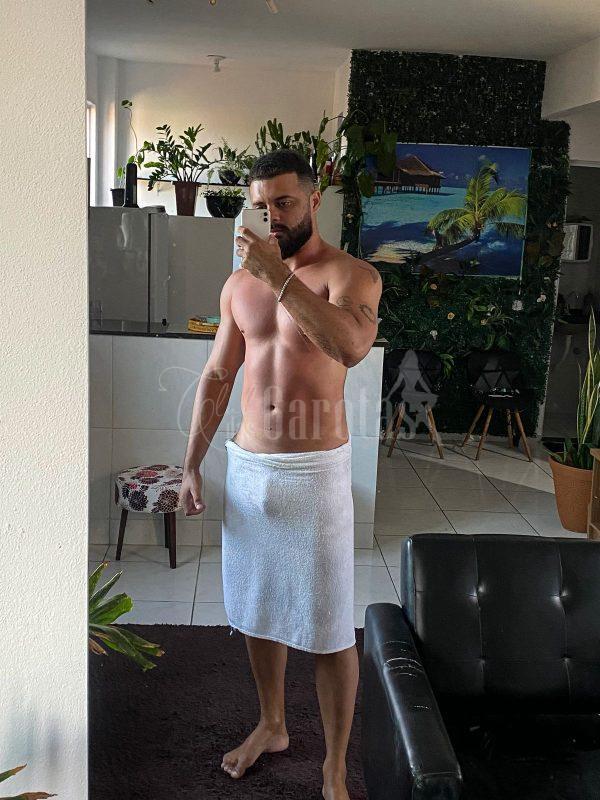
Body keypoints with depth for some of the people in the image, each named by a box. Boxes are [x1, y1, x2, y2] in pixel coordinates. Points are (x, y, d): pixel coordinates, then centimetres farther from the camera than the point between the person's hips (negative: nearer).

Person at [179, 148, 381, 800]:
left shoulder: (350, 275, -8)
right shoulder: (239, 284, 8)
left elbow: (352, 344, -31)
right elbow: (216, 377, 12)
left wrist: (279, 275, -30)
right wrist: (191, 466, 10)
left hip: (315, 472, -5)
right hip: (247, 468, 6)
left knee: (328, 628, 2)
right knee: (256, 610, 19)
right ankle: (272, 726, 42)